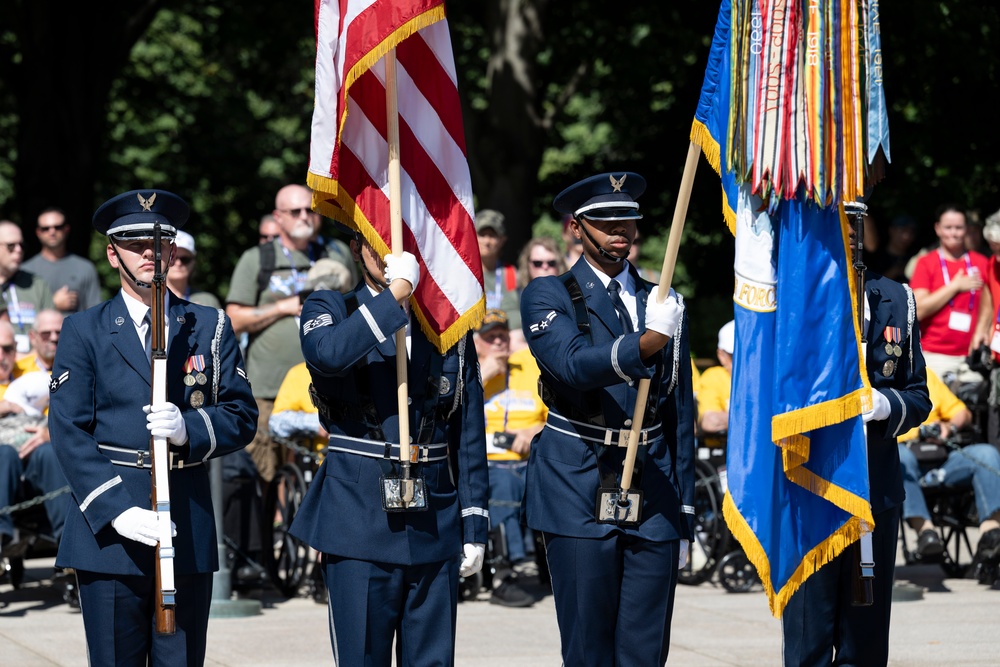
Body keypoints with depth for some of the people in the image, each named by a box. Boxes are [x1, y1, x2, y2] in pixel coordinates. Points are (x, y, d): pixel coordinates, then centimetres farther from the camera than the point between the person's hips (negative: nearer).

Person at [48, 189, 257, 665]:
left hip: (189, 529, 2)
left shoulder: (210, 328, 14)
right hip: (107, 526, -2)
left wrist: (190, 429, -15)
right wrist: (118, 510, -15)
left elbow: (242, 417, 8)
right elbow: (68, 430, -3)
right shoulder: (84, 331, 7)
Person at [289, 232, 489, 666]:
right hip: (359, 517, -3)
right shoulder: (329, 309, 4)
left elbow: (470, 434, 11)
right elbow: (327, 353, -23)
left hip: (434, 526, 3)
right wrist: (395, 292, -21)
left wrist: (474, 524, 7)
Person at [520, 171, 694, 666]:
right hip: (580, 495, -4)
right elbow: (574, 364, -19)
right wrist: (645, 344, -37)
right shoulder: (548, 297, 3)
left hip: (653, 497, 4)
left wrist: (684, 516, 15)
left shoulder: (663, 304, 15)